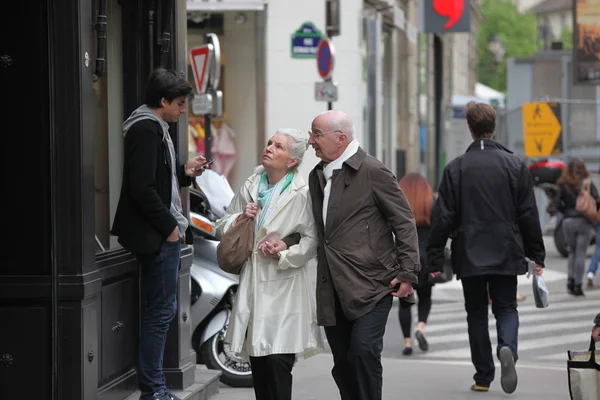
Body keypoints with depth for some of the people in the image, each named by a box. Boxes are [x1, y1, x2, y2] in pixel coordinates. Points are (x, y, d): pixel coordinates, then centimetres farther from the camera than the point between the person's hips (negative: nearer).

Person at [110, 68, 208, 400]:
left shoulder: (155, 128, 16)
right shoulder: (146, 129, -16)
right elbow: (142, 188, -22)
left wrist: (184, 173, 7)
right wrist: (168, 226, -16)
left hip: (162, 234, 11)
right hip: (157, 235, -11)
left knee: (161, 310, 13)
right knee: (161, 310, -6)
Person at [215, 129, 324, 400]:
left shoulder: (302, 194, -8)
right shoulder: (250, 186, 9)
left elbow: (312, 238, -10)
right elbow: (222, 227, 16)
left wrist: (285, 254, -21)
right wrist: (240, 218, -3)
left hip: (284, 288, -5)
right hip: (253, 284, 6)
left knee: (277, 360, -12)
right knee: (257, 361, 8)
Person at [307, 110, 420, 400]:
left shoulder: (372, 172, -7)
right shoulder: (316, 176, 14)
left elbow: (404, 222, -7)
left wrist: (407, 273, -11)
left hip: (371, 284, -7)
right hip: (332, 289, 7)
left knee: (363, 350, -18)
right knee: (343, 364, 9)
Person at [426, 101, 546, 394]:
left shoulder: (455, 168, -4)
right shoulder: (515, 165, -1)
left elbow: (443, 217, -4)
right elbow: (528, 215, 0)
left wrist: (435, 259, 1)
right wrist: (537, 255, 8)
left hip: (469, 256, 0)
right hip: (506, 255, 1)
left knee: (476, 313, 10)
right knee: (506, 308, 12)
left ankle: (483, 377, 9)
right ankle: (507, 348, -19)